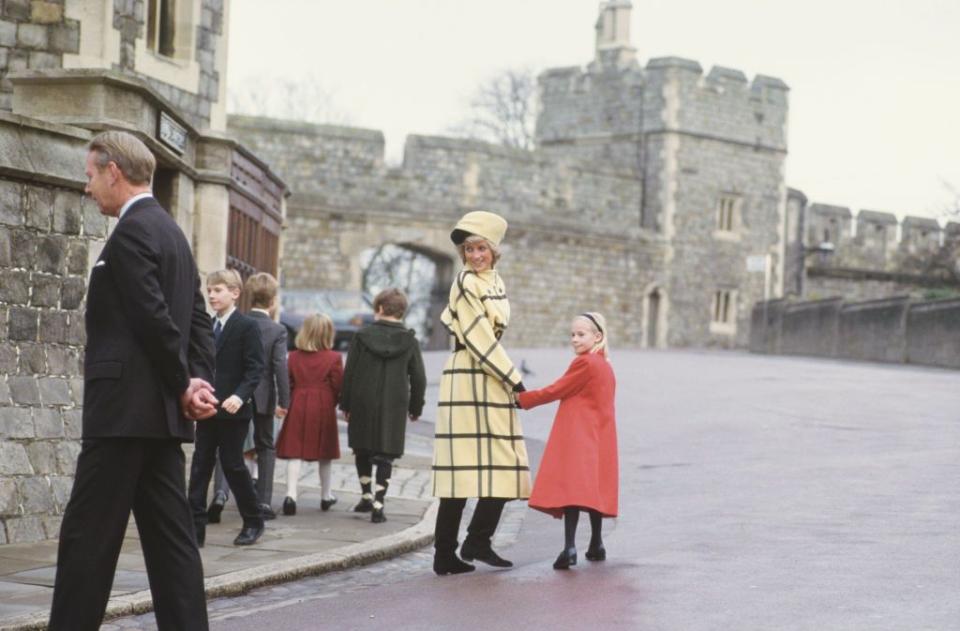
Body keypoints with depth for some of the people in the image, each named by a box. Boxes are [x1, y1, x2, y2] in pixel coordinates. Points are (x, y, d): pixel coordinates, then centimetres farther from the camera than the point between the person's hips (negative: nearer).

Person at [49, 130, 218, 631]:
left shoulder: (131, 232, -12)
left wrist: (184, 387, -7)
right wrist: (199, 380, 2)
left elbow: (154, 318, -18)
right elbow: (198, 319, 15)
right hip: (160, 412, 10)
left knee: (87, 537, -6)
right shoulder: (171, 231, 18)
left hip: (125, 409, -10)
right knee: (169, 536, 7)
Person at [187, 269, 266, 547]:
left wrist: (240, 395, -26)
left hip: (233, 410, -6)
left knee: (233, 463, 0)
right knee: (200, 464, 2)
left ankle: (253, 521, 16)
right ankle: (196, 527, 2)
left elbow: (255, 368, -13)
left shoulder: (247, 326, -7)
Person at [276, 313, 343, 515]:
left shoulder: (293, 357, 0)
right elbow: (337, 387, -4)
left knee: (294, 453, -1)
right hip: (323, 408, -1)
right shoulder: (333, 358, -7)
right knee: (324, 454, 14)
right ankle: (325, 496, 26)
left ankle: (291, 494, -16)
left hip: (298, 407, 1)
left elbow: (287, 384, 2)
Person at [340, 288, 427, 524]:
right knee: (385, 456, 2)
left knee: (362, 451, 18)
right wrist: (416, 408, 15)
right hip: (394, 407, 0)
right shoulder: (409, 341, -1)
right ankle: (378, 505, -6)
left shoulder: (362, 336, -3)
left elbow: (349, 373, -2)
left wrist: (345, 404, 6)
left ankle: (366, 497, 24)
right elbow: (419, 379, 2)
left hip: (363, 404, 0)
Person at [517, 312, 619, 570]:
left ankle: (570, 548, -24)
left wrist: (521, 399, -1)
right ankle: (596, 546, 21)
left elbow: (554, 391, -9)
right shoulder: (605, 366, 16)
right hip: (598, 439, 9)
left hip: (578, 438, -9)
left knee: (571, 489, -14)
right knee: (593, 490, 15)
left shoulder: (585, 363, -10)